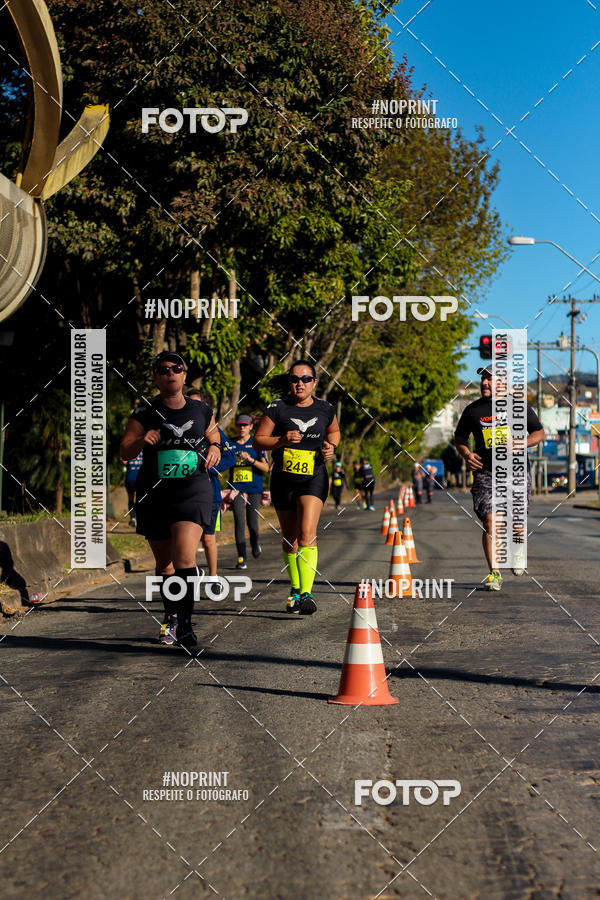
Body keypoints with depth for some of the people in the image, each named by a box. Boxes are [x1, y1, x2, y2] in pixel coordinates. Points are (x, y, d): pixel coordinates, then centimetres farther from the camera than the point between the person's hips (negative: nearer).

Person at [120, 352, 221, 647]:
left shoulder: (202, 411, 7)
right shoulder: (144, 413, 1)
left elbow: (213, 437, 24)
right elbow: (125, 452, -3)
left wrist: (214, 449, 2)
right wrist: (141, 441, -22)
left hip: (192, 490, -1)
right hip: (154, 493, 1)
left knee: (184, 555, -20)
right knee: (164, 562, 12)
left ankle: (185, 623, -16)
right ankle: (171, 618, 32)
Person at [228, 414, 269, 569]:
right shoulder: (230, 445, 10)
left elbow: (266, 467, -2)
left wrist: (251, 459, -17)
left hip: (254, 488, -1)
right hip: (236, 488, 1)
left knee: (252, 524, -1)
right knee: (239, 522, -10)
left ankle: (255, 544, 33)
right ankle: (241, 558, -8)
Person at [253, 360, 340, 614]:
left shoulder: (324, 409, 3)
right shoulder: (277, 408, -3)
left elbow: (334, 431, 23)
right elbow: (258, 440, -1)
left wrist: (331, 446, 2)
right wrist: (282, 440, -18)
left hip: (314, 478, -1)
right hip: (284, 479, 1)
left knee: (307, 533, -18)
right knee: (289, 538, 10)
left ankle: (307, 593, -23)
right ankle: (295, 589, 29)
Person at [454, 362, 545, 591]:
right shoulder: (473, 409, 7)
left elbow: (539, 433, 9)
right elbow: (459, 436, 20)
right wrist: (467, 455, 1)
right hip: (485, 473, 0)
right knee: (490, 523, -12)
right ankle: (495, 574, -4)